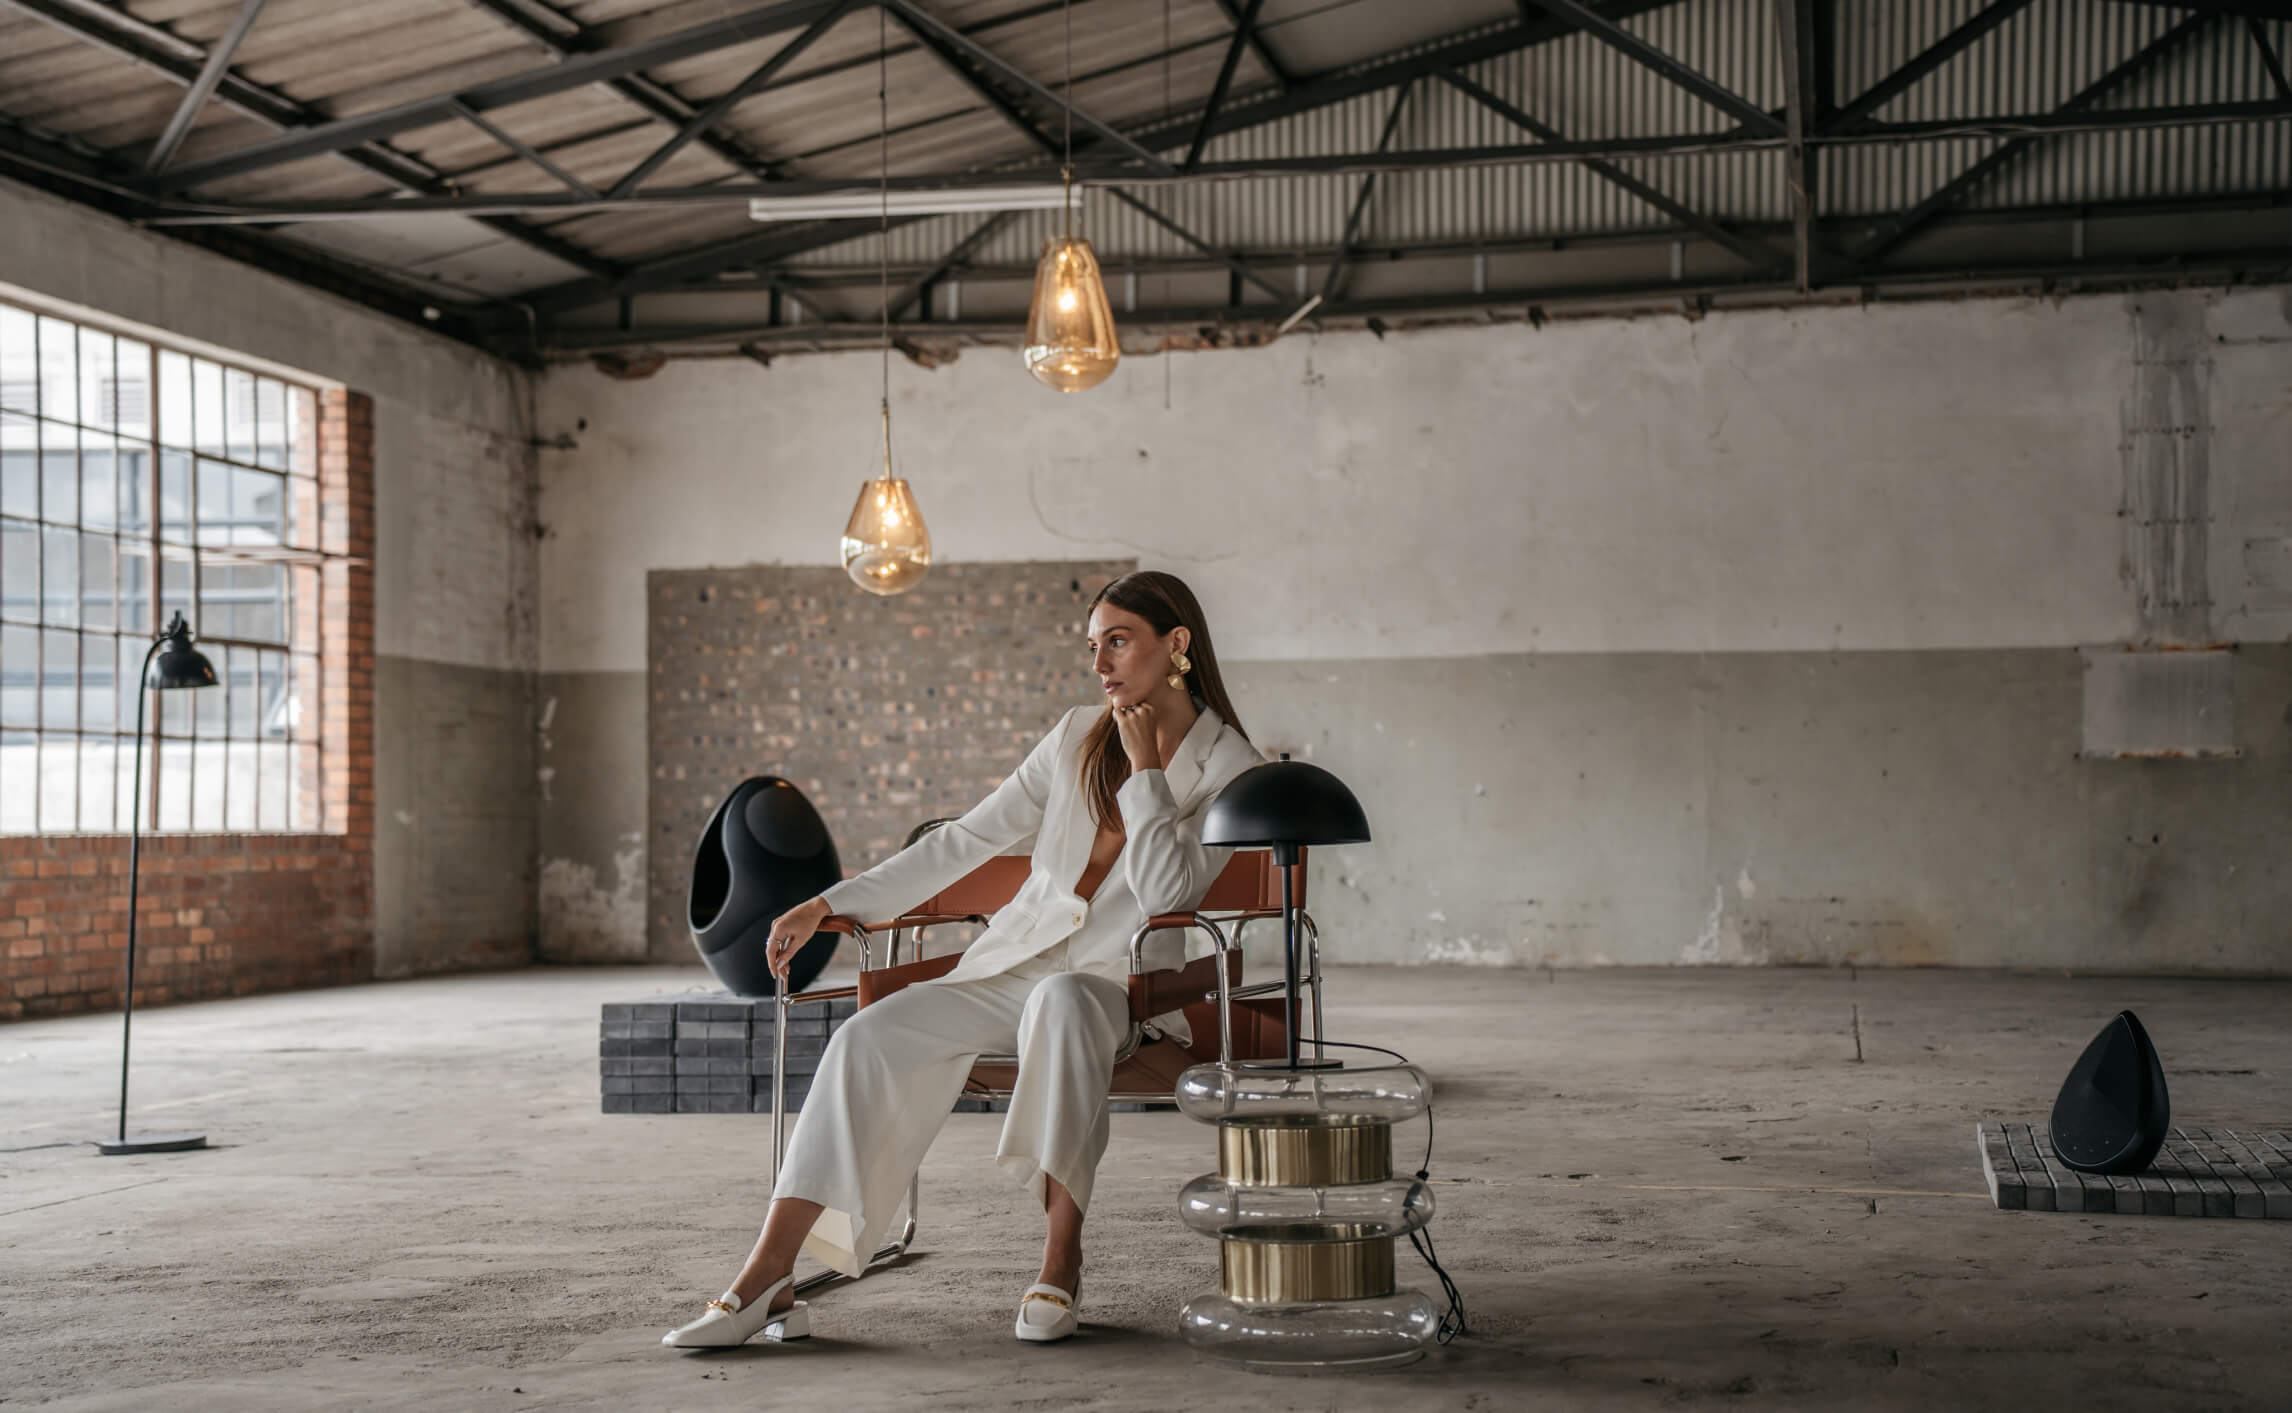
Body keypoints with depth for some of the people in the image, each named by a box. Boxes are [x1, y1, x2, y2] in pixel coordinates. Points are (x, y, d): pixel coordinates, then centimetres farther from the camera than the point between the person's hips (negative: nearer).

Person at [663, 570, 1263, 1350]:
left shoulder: (1231, 768, 0)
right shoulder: (1077, 737, 12)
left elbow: (1164, 891, -13)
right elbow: (965, 841, 11)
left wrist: (1145, 766, -10)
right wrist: (829, 904, 7)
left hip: (1115, 983, -4)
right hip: (1010, 963, 4)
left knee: (1059, 1000, -40)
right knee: (866, 1037, -20)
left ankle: (1061, 1258, -33)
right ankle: (768, 1279, -23)